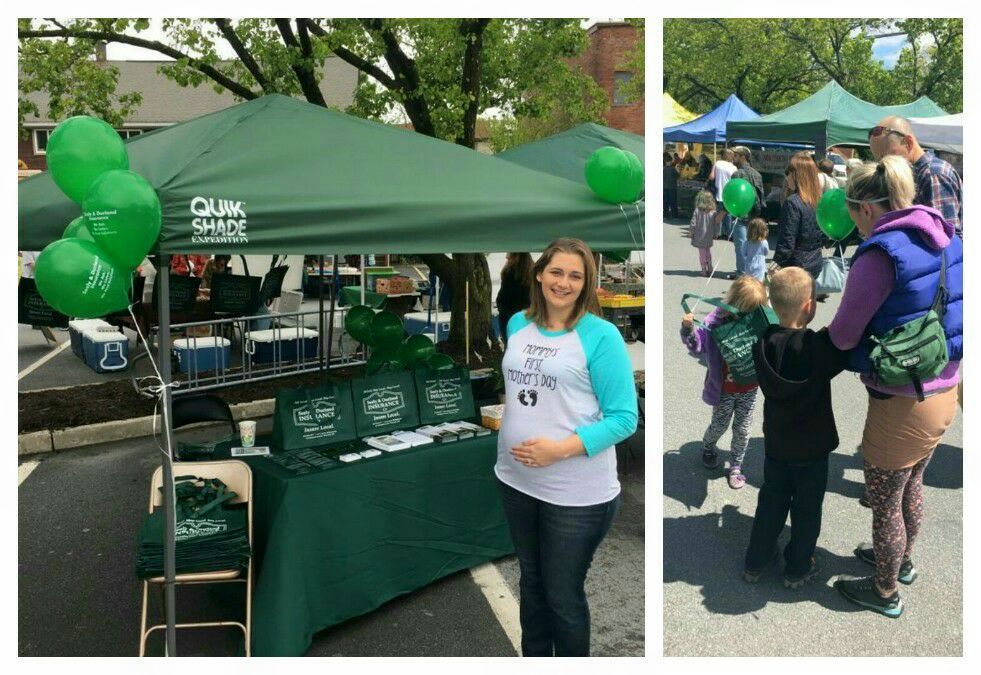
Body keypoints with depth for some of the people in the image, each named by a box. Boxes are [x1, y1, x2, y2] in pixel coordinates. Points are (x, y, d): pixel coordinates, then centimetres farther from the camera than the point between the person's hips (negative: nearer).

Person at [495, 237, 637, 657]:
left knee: (563, 595, 9)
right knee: (531, 582, 22)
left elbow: (624, 418, -15)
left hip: (576, 493, -5)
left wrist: (560, 449, -24)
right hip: (516, 480, 6)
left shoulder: (601, 335, -13)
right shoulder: (518, 324, 5)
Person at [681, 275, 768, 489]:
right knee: (719, 425, 18)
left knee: (742, 429, 12)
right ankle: (708, 447, 51)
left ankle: (736, 467, 31)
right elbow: (698, 344, -24)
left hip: (749, 389, 2)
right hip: (724, 389, -2)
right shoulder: (718, 321, -21)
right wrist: (688, 328, -41)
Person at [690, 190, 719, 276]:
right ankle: (709, 268, 24)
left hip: (699, 237, -2)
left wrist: (691, 232, 4)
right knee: (708, 251, 20)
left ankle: (704, 269, 10)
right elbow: (716, 225, -2)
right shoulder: (713, 212, -8)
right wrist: (716, 234, 13)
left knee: (702, 252, 7)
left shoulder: (697, 211, -14)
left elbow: (693, 224, -11)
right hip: (709, 238, 2)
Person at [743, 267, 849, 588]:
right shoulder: (816, 348, -25)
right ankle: (797, 569, 30)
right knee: (807, 509, 15)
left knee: (771, 501, 21)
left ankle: (755, 562, 32)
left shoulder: (762, 344, -10)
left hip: (775, 442, 4)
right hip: (811, 446, -4)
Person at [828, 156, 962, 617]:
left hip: (902, 406, -8)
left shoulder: (881, 253, -24)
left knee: (884, 504, 14)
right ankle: (903, 562, 52)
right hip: (944, 392, 8)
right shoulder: (945, 239, 1)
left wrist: (830, 332, 5)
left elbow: (844, 335, -17)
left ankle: (885, 593, 33)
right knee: (911, 485, 30)